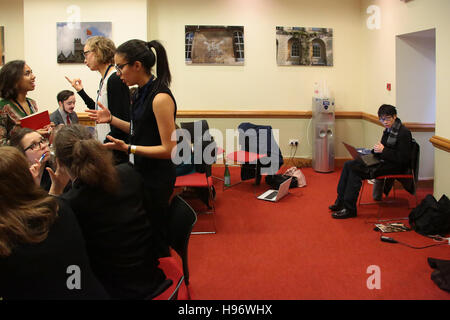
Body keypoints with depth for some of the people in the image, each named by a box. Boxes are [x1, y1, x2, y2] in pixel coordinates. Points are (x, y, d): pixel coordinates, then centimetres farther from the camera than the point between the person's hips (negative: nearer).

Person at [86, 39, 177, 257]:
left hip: (157, 178, -9)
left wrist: (128, 148, -25)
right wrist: (111, 119, 10)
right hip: (141, 172, 9)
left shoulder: (160, 98, -21)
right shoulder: (142, 93, 7)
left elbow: (169, 149, -21)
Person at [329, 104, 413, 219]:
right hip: (384, 161, 9)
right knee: (348, 165, -2)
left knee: (355, 170, -23)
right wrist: (377, 149, -2)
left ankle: (349, 209, -15)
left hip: (395, 166, -9)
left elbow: (403, 159, -20)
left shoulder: (404, 133, -15)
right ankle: (341, 201, 2)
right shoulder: (388, 130, 11)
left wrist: (383, 150, -20)